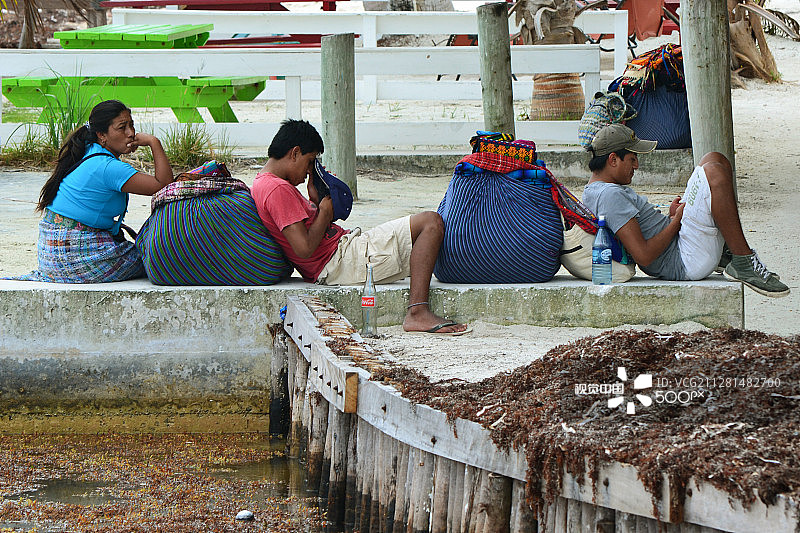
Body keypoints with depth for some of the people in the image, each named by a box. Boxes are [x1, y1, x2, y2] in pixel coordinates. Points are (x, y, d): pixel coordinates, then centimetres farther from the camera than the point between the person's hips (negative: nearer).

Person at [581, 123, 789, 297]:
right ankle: (744, 264, -18)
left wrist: (670, 217, 8)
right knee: (714, 172, -22)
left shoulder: (594, 191, 16)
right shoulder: (610, 196, -19)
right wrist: (676, 221, -13)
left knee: (715, 159, 14)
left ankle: (725, 253, 10)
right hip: (686, 263, -11)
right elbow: (643, 256, -26)